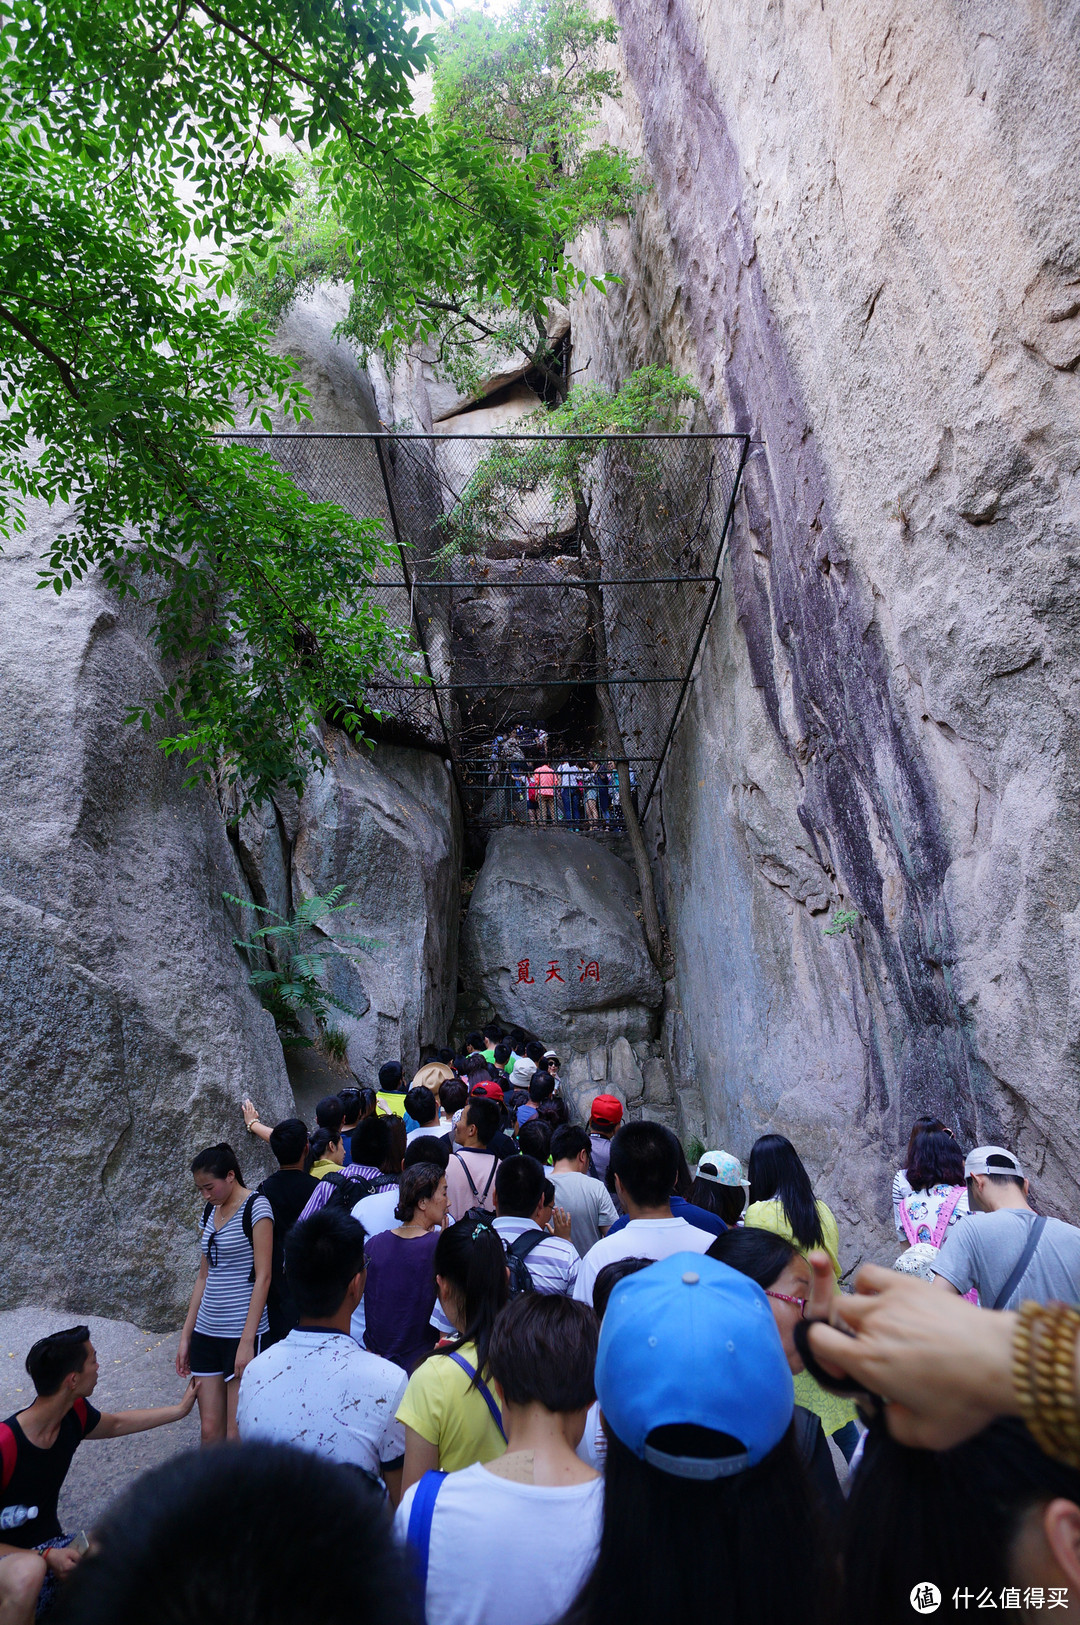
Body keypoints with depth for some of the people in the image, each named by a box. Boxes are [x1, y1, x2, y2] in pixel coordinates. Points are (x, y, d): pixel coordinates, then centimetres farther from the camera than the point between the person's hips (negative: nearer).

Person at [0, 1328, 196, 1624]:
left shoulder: (74, 1415, -6)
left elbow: (116, 1424, 17)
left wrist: (181, 1409, 23)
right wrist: (46, 1557, -26)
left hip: (52, 1549, 6)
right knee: (29, 1572, -41)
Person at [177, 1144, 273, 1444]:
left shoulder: (256, 1207, -11)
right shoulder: (210, 1211, 11)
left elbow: (262, 1278, -14)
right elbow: (204, 1276, 17)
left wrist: (247, 1341, -18)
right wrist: (186, 1335, 14)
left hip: (243, 1332, -7)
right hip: (207, 1332, 7)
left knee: (237, 1437, -2)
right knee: (209, 1431, 8)